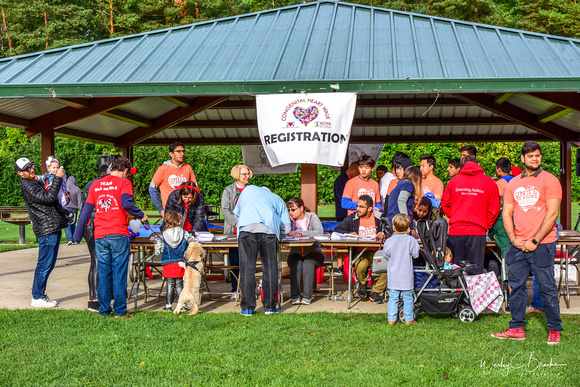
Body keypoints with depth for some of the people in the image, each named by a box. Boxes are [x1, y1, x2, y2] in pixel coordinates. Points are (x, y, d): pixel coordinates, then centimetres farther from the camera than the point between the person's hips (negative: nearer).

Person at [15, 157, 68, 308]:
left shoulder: (36, 182, 19)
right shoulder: (27, 186, -11)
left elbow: (51, 199, 26)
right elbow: (48, 198, -21)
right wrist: (57, 178, -19)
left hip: (54, 228, 10)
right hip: (46, 229, -10)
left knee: (49, 264, 14)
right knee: (44, 264, -6)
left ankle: (40, 295, 21)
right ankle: (37, 298, 1)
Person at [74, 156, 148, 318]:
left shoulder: (96, 184, 15)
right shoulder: (124, 183, -1)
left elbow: (86, 210, 15)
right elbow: (126, 203, -17)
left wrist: (78, 233, 18)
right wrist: (141, 216, -2)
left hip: (100, 235, 5)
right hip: (118, 234, -4)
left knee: (103, 273, 10)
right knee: (119, 273, 1)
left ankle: (104, 309, 14)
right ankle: (120, 311, 3)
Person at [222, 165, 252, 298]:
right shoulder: (229, 190, 6)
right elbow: (225, 210, -1)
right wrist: (237, 223, -13)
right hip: (234, 230, -1)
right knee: (235, 261, 1)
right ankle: (235, 290, 8)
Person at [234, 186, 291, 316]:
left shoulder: (248, 190, 34)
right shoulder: (278, 199, 31)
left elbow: (237, 213, 43)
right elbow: (286, 228, 23)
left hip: (246, 228, 0)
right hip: (269, 230, 0)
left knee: (247, 267, 0)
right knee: (270, 267, 7)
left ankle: (247, 307, -1)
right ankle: (269, 306, 9)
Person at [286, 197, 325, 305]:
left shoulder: (312, 217, 0)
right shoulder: (289, 219, 8)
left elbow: (320, 231, -18)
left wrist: (302, 233, -29)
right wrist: (292, 233, -30)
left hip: (313, 251, -1)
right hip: (296, 253, 2)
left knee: (308, 263, -33)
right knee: (296, 264, -31)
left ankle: (307, 297, -32)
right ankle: (295, 296, -32)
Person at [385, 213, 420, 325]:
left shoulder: (389, 241, -6)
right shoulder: (411, 240, -8)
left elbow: (385, 255, 2)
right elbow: (416, 254, -1)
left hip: (393, 275, 1)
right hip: (406, 275, -1)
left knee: (393, 297, 7)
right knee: (408, 297, 8)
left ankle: (391, 319, 7)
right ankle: (409, 319, 12)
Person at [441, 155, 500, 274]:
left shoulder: (453, 181, 7)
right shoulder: (489, 183, 4)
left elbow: (445, 204, 13)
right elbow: (494, 209, 5)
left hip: (455, 230, 1)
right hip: (477, 230, -1)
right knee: (475, 269, 1)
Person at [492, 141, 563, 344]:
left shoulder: (549, 181, -2)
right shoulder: (513, 183, 13)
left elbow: (552, 214, -9)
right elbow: (506, 213, 11)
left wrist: (535, 240, -12)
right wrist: (513, 239, -3)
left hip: (542, 244, -5)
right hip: (518, 244, 5)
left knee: (547, 287, 0)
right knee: (516, 286, 8)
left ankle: (554, 329, 11)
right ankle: (517, 329, 17)